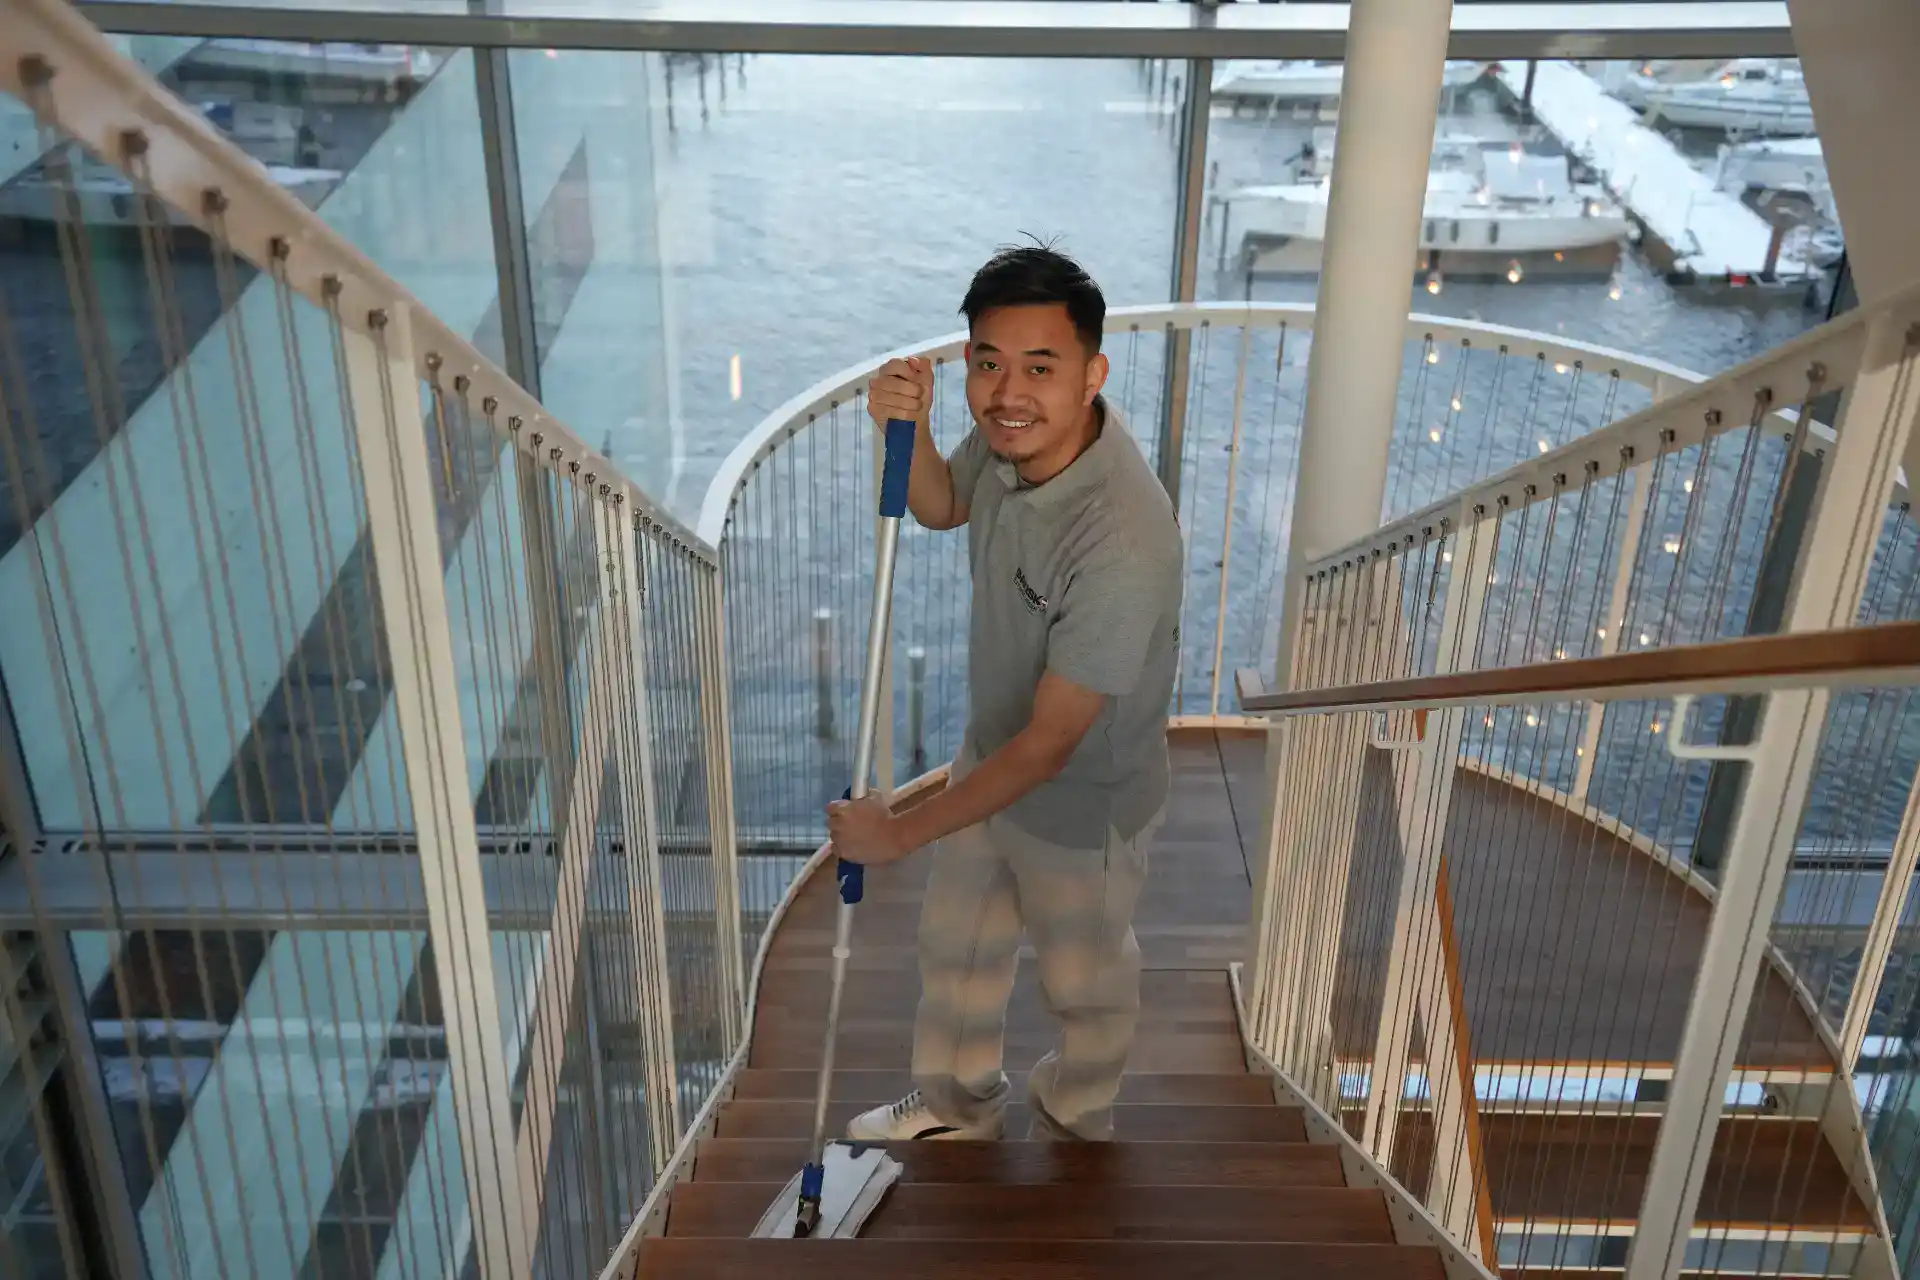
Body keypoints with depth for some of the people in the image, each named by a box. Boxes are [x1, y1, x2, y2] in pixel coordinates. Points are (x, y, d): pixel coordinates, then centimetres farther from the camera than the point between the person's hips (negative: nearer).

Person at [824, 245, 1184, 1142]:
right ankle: (957, 1108, 55)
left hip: (1084, 805, -7)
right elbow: (942, 506, 5)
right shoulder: (1014, 431, -19)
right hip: (993, 755, 7)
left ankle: (1074, 1125, 55)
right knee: (955, 945, 27)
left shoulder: (1124, 545, -41)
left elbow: (1049, 747, -33)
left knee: (1084, 982, 23)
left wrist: (900, 833, -23)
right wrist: (908, 429, -19)